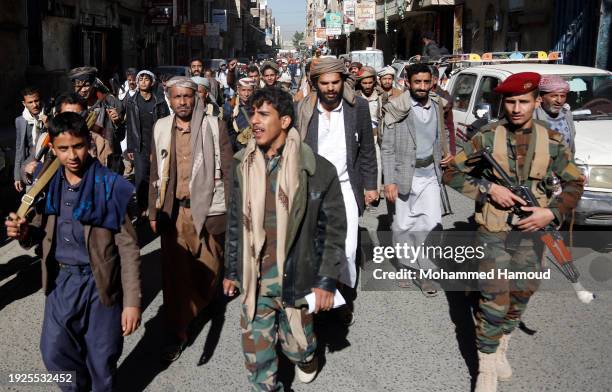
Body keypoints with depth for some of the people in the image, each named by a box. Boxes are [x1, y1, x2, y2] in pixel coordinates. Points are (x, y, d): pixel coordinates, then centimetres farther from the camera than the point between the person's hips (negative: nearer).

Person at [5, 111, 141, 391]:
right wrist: (24, 233, -13)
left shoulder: (110, 186, -15)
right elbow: (41, 230, 12)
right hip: (60, 281, 5)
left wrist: (132, 301, -16)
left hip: (99, 283, -4)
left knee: (102, 360, 10)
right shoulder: (48, 185, 0)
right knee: (54, 351, 15)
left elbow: (128, 247, -13)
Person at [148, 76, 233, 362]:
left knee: (208, 268, 9)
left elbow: (227, 170, -2)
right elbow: (155, 172, 12)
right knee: (174, 273, 2)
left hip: (208, 208, -2)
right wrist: (153, 211, 11)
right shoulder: (161, 128, 7)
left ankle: (201, 302, 41)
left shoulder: (214, 126, -3)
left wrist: (231, 210, -5)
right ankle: (175, 333, 13)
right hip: (173, 210, 2)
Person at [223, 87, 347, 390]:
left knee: (295, 344, 15)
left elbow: (333, 229, -7)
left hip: (295, 276, -2)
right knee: (256, 350, 8)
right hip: (253, 277, 3)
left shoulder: (317, 169, -13)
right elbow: (235, 223, 9)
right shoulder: (242, 165, -1)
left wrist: (326, 281, -8)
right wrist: (231, 271, 12)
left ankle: (307, 354, 50)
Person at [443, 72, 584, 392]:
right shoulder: (487, 136, -6)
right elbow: (451, 173, -3)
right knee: (494, 302, -5)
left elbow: (575, 183, 8)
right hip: (493, 233, -3)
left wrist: (552, 213, -9)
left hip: (531, 233, 3)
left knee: (519, 299, 14)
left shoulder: (552, 141, 0)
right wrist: (489, 188, -14)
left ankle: (500, 349, 38)